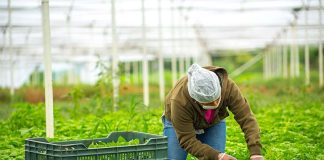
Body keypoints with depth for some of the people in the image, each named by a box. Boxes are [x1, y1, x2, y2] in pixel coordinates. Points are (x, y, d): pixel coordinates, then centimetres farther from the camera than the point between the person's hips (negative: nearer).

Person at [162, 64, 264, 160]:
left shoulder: (228, 86, -34)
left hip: (213, 122, 2)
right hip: (180, 123, -2)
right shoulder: (180, 101, -39)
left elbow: (247, 119, -32)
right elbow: (187, 141, -32)